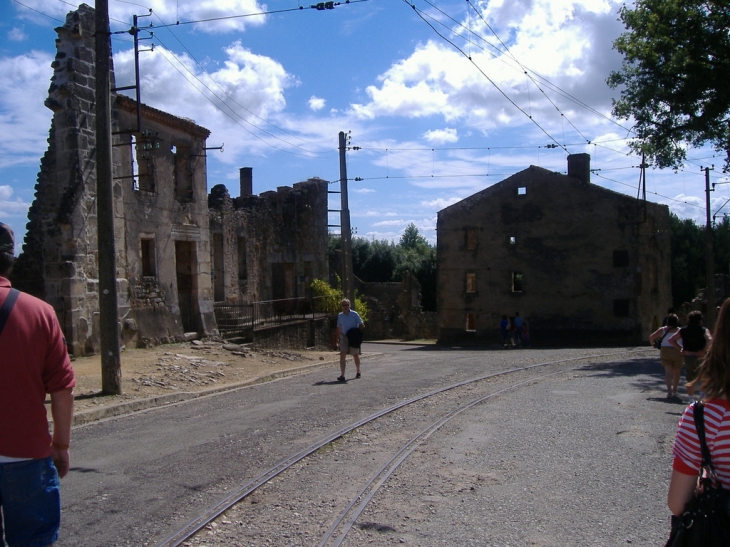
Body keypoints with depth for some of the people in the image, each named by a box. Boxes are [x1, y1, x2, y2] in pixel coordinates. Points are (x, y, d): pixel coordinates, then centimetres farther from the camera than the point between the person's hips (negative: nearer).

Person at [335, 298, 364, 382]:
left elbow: (362, 325, -3)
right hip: (344, 337, 2)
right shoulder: (340, 316, 5)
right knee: (342, 355, -11)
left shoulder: (354, 314, -6)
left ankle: (358, 372, 34)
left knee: (355, 355, 11)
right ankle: (342, 375, -13)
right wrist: (338, 339, 10)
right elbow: (338, 328, 12)